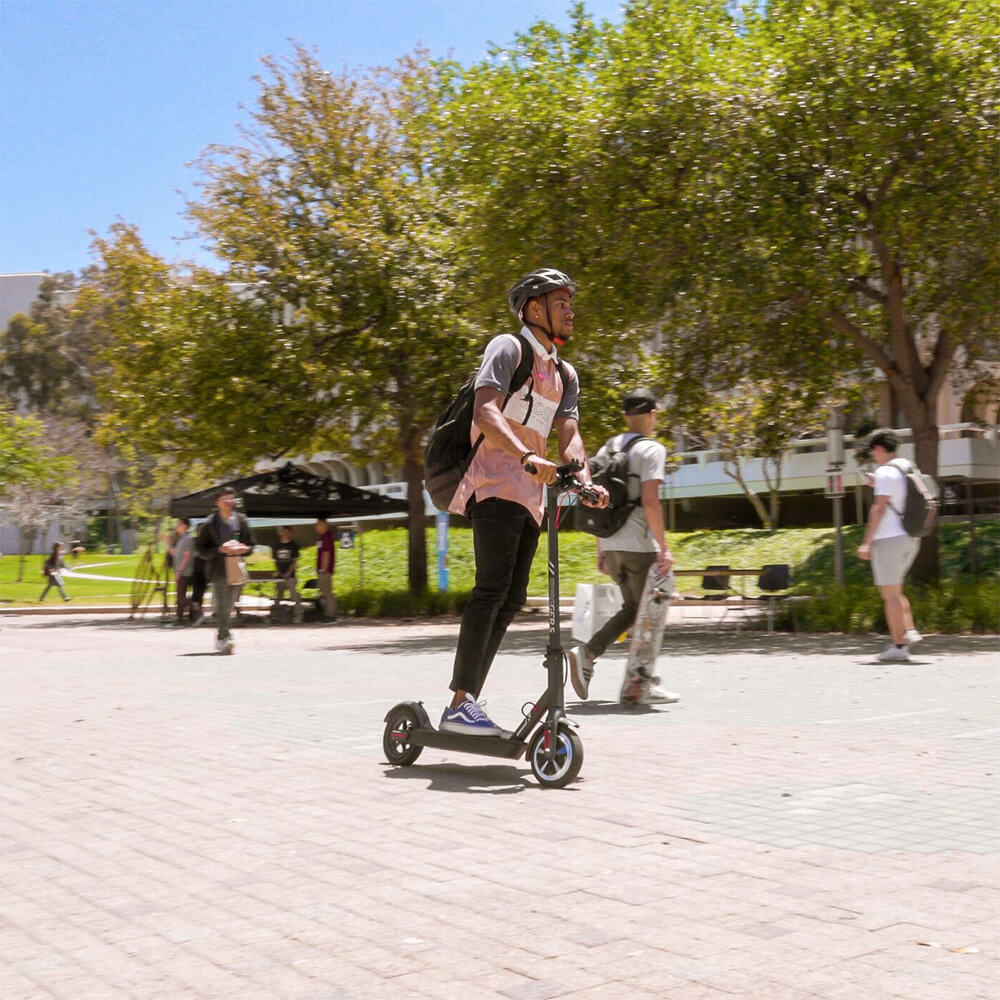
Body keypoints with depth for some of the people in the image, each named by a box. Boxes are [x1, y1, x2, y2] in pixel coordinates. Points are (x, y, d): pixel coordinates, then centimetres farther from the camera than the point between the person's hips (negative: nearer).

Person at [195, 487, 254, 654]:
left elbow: (251, 545, 16)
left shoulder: (241, 521, 9)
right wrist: (220, 550, -15)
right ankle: (224, 637, -16)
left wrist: (242, 549, -7)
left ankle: (221, 638, 23)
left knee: (228, 606, 10)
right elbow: (200, 548, -2)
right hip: (218, 569, -4)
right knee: (222, 606, -13)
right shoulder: (210, 524, -1)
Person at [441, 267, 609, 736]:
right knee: (492, 587, -19)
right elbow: (485, 413, -18)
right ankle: (459, 704, -20)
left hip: (529, 494, 8)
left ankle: (467, 702, 7)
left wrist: (584, 478, -14)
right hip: (495, 483, -8)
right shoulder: (508, 347, -2)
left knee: (512, 598, 3)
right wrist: (528, 457, -34)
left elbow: (569, 434, 7)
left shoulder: (565, 374, 22)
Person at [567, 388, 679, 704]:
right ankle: (644, 686, 6)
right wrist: (663, 547, -16)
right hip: (639, 546, -7)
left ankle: (586, 653, 1)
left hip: (611, 545, 7)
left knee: (631, 607, 18)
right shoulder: (651, 450, -8)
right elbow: (649, 501, -18)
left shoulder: (607, 449, 13)